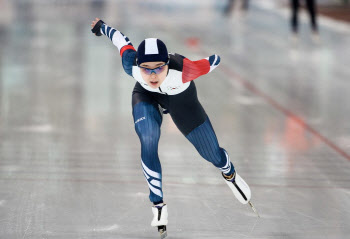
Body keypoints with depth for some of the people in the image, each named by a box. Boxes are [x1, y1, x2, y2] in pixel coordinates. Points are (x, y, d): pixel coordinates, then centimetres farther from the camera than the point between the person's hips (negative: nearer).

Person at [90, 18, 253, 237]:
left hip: (180, 97, 0)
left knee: (211, 153, 7)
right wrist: (102, 26, 4)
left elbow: (213, 62, -25)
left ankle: (229, 174, 46)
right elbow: (121, 39, -17)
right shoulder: (131, 65, -39)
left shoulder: (183, 70, -46)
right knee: (148, 141, -26)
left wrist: (214, 61, 0)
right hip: (147, 96, 0)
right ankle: (158, 205, -8)